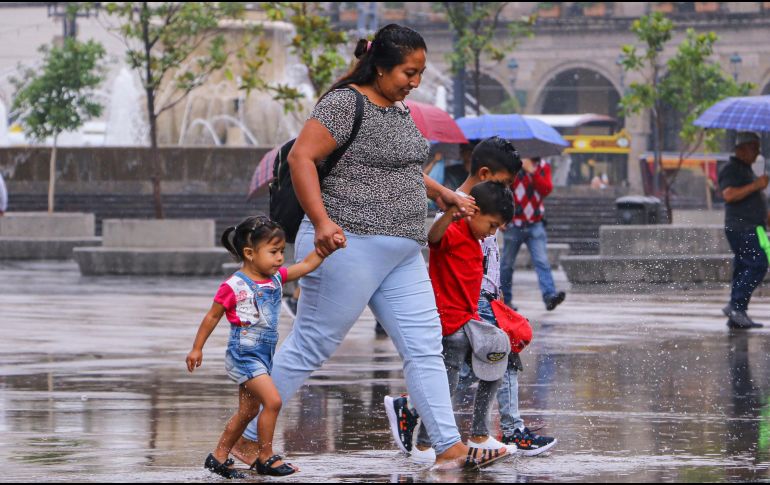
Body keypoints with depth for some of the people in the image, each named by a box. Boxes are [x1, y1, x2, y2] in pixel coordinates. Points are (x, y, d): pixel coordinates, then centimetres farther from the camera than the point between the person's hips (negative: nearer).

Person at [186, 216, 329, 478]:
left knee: (248, 411, 14)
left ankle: (219, 457, 25)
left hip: (264, 355, 8)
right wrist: (197, 348, 0)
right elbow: (212, 317, -5)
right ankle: (266, 458, -5)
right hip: (243, 355, -8)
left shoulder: (276, 278, 4)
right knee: (272, 401, -16)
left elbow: (306, 265, 6)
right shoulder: (234, 287, -15)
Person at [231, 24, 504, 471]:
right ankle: (246, 439, 6)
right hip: (349, 245, -9)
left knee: (425, 347, 4)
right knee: (312, 346, -3)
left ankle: (450, 449, 5)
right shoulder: (346, 104, -13)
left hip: (402, 253, 9)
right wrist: (321, 221, -30)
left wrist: (441, 193, 19)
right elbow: (301, 157, -21)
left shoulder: (400, 110, 16)